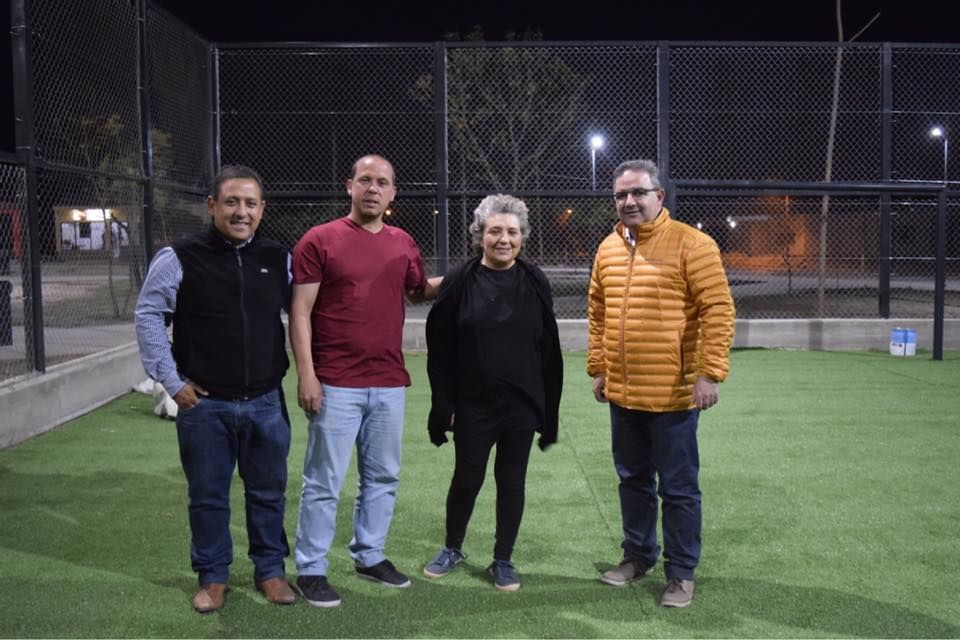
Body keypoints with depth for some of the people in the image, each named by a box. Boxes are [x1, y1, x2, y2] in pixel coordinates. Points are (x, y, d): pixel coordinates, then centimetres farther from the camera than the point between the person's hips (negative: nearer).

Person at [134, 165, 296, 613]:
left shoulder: (279, 260, 3)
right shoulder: (180, 259, -5)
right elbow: (148, 316, -2)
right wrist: (171, 380, -5)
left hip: (266, 402, 2)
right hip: (203, 404, -2)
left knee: (268, 491, 13)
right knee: (208, 495, 10)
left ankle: (270, 569, 30)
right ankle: (212, 576, 27)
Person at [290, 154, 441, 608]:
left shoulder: (404, 244, 9)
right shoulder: (319, 240, -4)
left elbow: (418, 292, 25)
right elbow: (300, 311, -7)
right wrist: (306, 374, -13)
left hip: (389, 384, 5)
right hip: (336, 385, -5)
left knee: (382, 477, 15)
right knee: (324, 482, 3)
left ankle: (370, 556, 31)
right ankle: (311, 570, 16)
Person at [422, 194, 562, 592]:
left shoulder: (535, 283, 1)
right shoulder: (460, 283, -4)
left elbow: (549, 350, 3)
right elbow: (440, 350, -3)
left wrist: (549, 409, 1)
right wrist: (443, 405, -7)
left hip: (522, 406, 1)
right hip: (472, 406, -1)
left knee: (512, 482, 10)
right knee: (467, 479, 11)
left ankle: (503, 559, 26)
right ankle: (452, 548, 34)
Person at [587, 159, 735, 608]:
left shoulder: (691, 244, -10)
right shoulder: (608, 249, 9)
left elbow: (718, 310, -13)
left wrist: (709, 373, -17)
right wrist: (597, 369, 13)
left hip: (673, 394, -6)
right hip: (622, 394, 6)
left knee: (678, 488, 6)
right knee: (633, 480, 19)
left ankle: (681, 573, 20)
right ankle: (638, 555, 36)